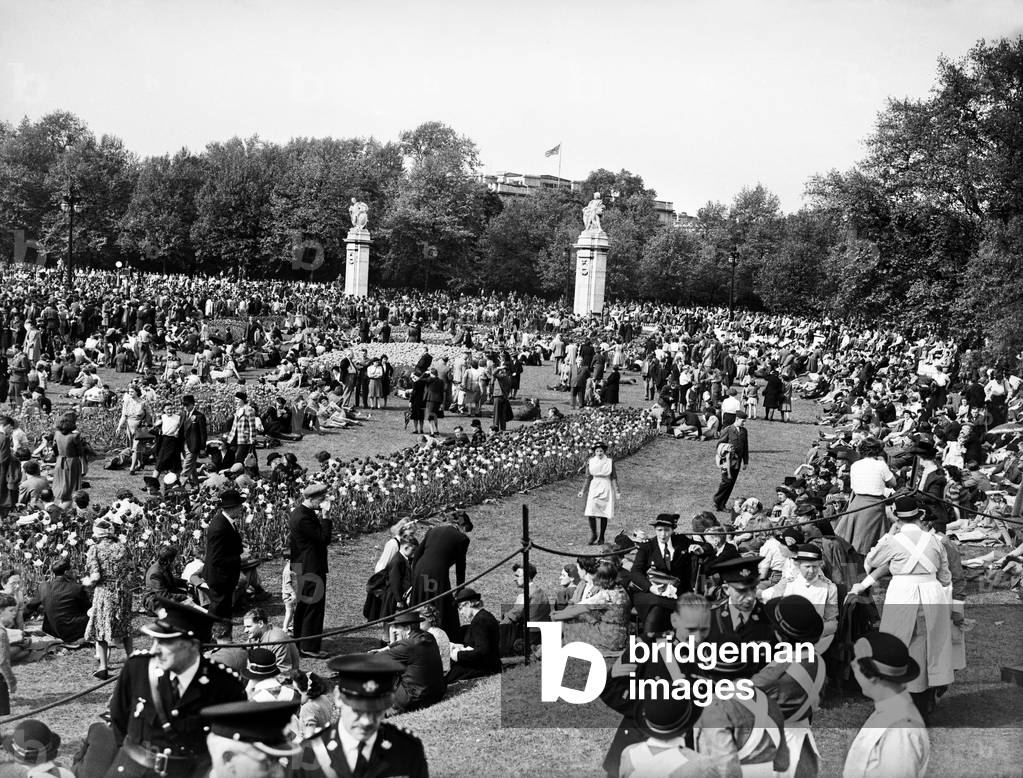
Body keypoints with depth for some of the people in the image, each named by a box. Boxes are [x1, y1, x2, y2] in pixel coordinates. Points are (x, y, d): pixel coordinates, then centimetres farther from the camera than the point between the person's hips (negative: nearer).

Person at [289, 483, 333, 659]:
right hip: (312, 568, -11)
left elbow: (321, 537, 17)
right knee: (314, 606, -3)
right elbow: (324, 538, -23)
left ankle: (299, 645, 28)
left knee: (303, 605, 18)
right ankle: (309, 648, 2)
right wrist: (326, 518, -16)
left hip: (302, 567, 11)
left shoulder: (299, 512, 10)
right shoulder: (303, 518, -23)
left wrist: (324, 524, 2)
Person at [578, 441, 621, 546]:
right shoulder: (590, 462, 3)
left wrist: (617, 492, 0)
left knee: (604, 515, 1)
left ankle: (601, 537, 13)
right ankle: (593, 534, 9)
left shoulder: (610, 462, 0)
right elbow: (588, 479, 7)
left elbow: (614, 478, 3)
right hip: (594, 488, 1)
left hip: (606, 489, -1)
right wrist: (582, 491, 2)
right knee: (590, 513, -12)